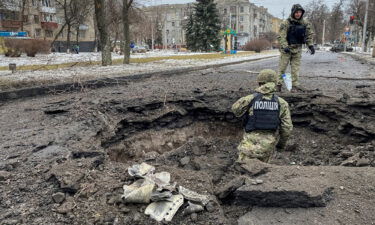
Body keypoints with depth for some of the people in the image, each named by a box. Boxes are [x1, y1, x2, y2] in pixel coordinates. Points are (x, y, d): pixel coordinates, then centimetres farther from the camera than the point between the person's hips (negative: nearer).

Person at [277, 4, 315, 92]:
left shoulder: (305, 23, 4)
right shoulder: (286, 23, -11)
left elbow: (309, 35, 12)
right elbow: (281, 36, -15)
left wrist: (311, 45, 2)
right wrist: (285, 46, -26)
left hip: (297, 49, 4)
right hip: (286, 49, -4)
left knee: (296, 68, 5)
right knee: (282, 67, -1)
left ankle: (295, 85, 10)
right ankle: (278, 84, 8)